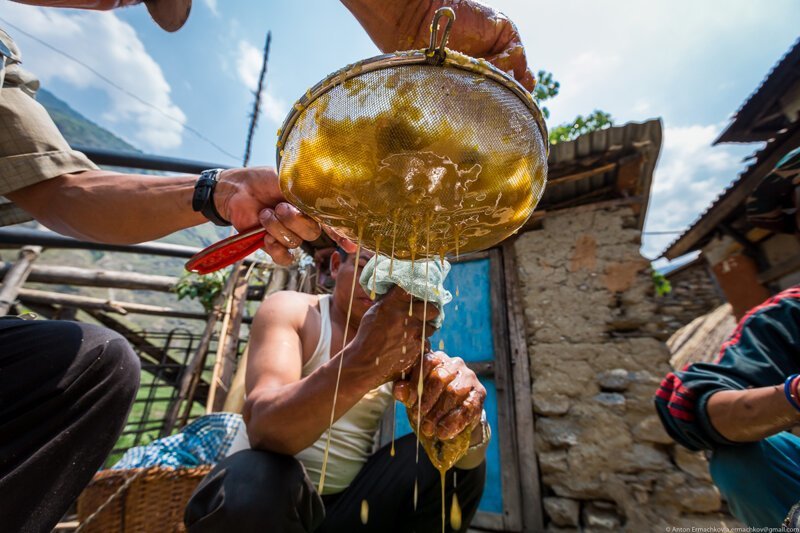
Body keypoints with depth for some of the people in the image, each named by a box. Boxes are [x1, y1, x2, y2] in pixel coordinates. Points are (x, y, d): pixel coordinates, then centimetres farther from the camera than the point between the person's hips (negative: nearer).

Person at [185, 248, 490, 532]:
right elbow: (262, 428, -28)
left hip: (351, 504, 3)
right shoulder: (290, 310, -12)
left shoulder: (406, 335, -1)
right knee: (256, 480, -35)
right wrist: (363, 364, -46)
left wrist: (462, 407, -36)